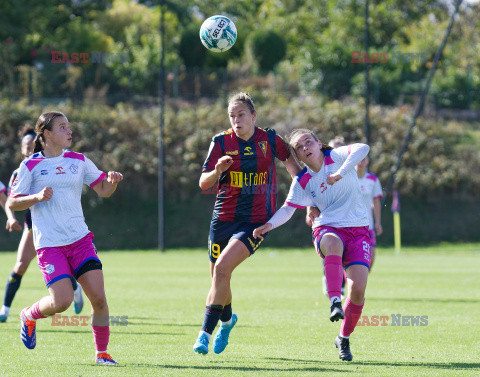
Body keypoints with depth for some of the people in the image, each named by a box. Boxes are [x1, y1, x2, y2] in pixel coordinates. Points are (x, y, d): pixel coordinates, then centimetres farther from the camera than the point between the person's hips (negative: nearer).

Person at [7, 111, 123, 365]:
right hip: (49, 244, -4)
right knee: (62, 301, -15)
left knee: (98, 297, -9)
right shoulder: (31, 166, -1)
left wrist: (112, 181, -7)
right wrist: (37, 197, -17)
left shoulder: (78, 161, 11)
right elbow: (12, 203, 0)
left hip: (80, 239, 4)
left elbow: (103, 190, 15)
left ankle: (101, 353, 4)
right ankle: (29, 316, 18)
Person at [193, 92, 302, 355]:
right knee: (218, 276, 10)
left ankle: (206, 331, -16)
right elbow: (204, 183, -2)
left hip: (256, 221, -2)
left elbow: (289, 159, 20)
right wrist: (217, 171, -22)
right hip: (223, 218, 2)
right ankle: (227, 320, 43)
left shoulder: (270, 140, 0)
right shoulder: (222, 142, 0)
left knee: (222, 267, -22)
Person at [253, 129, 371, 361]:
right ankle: (335, 302, -49)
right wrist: (269, 224, -11)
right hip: (327, 228, 1)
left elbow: (362, 149, -18)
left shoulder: (336, 157, -1)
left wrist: (340, 174, -30)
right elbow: (287, 209, 9)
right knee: (333, 243, -41)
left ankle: (344, 339, 9)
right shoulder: (302, 182, 9)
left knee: (358, 289, -15)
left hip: (358, 230, -1)